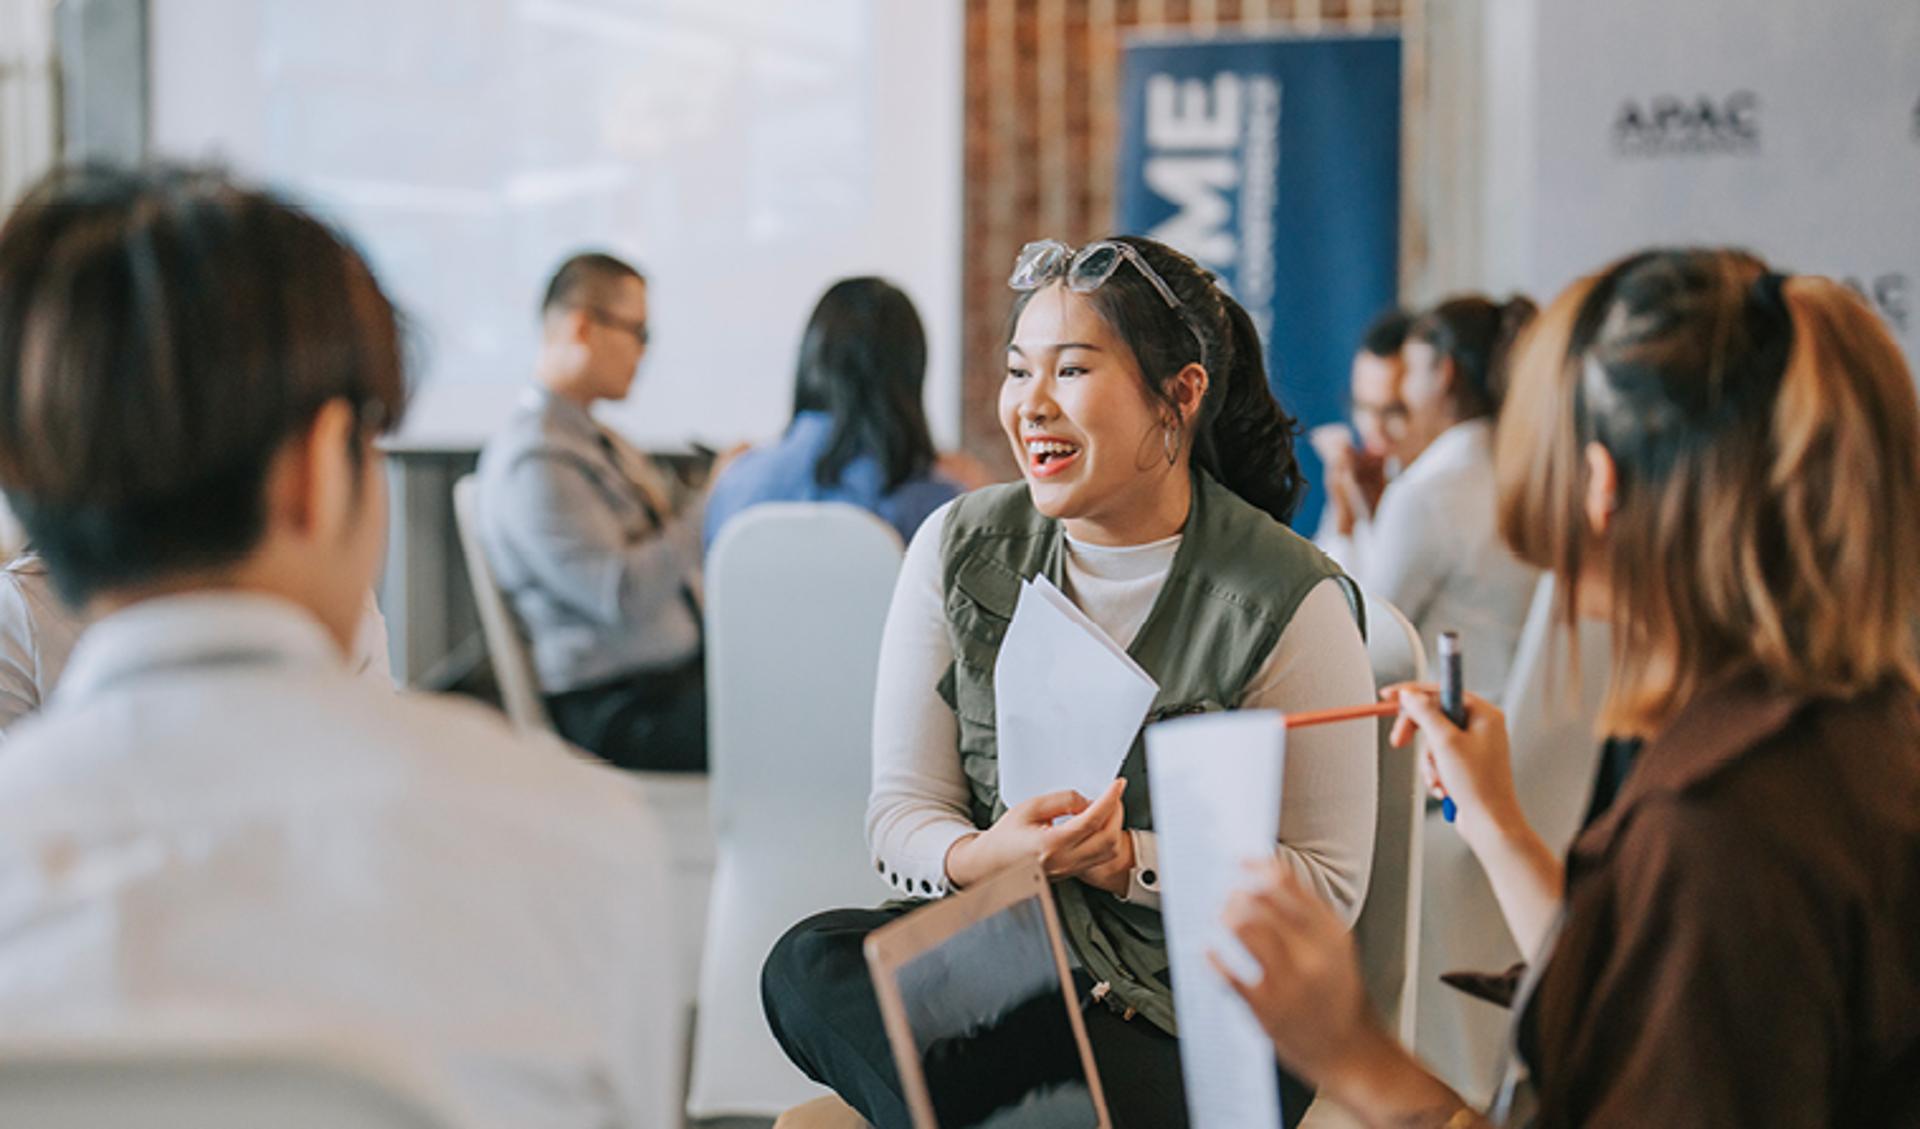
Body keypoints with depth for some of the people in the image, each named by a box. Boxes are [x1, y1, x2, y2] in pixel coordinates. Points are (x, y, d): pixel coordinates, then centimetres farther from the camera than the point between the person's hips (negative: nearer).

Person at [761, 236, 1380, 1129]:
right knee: (810, 964, -27)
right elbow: (899, 810, 4)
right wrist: (982, 857, -20)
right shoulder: (958, 548, 5)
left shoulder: (1289, 602, -7)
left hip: (1197, 1023, -5)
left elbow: (1329, 885, -6)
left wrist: (1130, 862, -19)